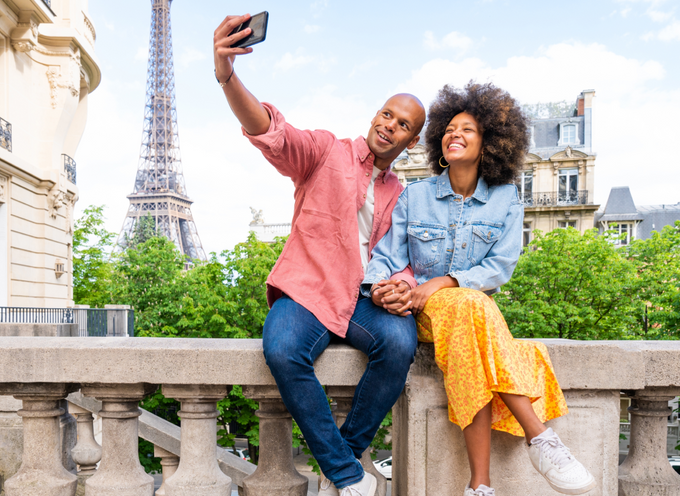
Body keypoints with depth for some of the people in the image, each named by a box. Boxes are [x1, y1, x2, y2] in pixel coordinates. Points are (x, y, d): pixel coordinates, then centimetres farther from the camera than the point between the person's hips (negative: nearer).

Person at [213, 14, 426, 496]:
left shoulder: (400, 196, 19)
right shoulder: (327, 152, 4)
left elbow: (406, 260, 18)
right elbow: (271, 132, -15)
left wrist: (401, 286, -9)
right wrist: (227, 76, -34)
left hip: (365, 298, 3)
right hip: (306, 292, -3)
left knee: (401, 340, -31)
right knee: (282, 351, -35)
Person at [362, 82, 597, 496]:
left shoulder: (506, 199, 5)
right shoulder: (415, 196, 6)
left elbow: (500, 268, -4)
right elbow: (386, 255, 1)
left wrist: (442, 282, -19)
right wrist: (379, 285, -23)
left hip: (477, 303, 1)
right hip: (422, 308, -1)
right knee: (472, 307, -36)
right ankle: (541, 439, -38)